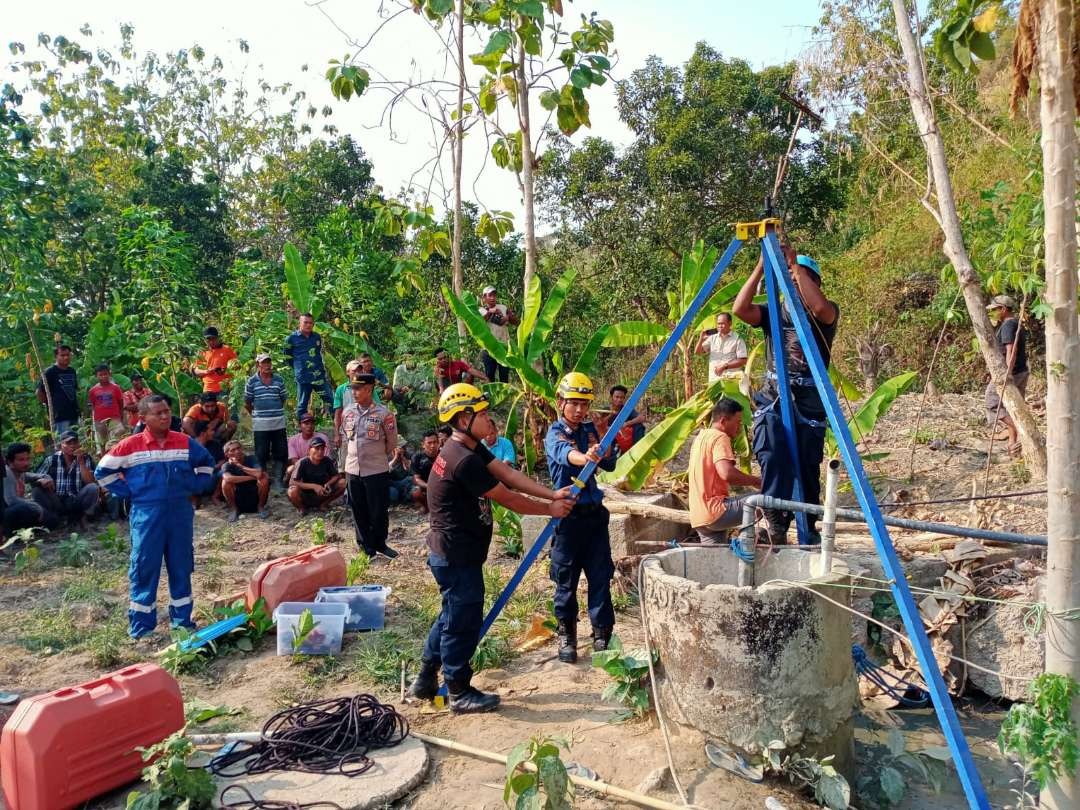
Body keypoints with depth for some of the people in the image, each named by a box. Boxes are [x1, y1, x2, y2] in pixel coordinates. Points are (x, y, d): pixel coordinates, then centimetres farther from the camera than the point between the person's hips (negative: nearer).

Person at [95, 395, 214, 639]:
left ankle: (182, 620, 21)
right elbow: (103, 471, 2)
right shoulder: (130, 446, -6)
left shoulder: (185, 442, 2)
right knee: (145, 570, 2)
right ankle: (141, 626, 12)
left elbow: (206, 462, 17)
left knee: (181, 568, 9)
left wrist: (196, 487, 5)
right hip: (147, 516, -3)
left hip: (180, 514, 3)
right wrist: (127, 493, -3)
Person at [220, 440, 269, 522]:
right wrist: (252, 477, -29)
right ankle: (234, 509, -3)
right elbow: (228, 478, -34)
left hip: (255, 497, 0)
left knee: (264, 477, -25)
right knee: (226, 482, -24)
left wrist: (240, 466, -19)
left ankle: (260, 507, -5)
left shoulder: (251, 459, -9)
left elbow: (259, 474, -31)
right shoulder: (226, 465, -9)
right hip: (239, 500, 0)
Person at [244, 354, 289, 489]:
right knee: (261, 454, 5)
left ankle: (280, 479, 16)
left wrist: (276, 412, 11)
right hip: (260, 424, -2)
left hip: (278, 422, 2)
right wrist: (256, 414, 11)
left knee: (281, 453, 5)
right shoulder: (251, 381, -2)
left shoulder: (279, 380, 4)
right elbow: (247, 403, 5)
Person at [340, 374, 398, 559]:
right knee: (359, 511, 12)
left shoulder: (383, 413, -11)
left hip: (377, 470, -4)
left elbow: (392, 441, -2)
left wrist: (377, 456, 7)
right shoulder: (347, 412, 3)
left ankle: (379, 543, 26)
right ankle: (365, 547, 25)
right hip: (353, 469, 4)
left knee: (379, 510, 6)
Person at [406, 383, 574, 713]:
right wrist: (550, 509, -7)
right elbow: (508, 498, -19)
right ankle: (460, 693, 22)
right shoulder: (465, 461, -26)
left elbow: (509, 474, -1)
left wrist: (552, 494, -8)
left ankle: (426, 681, 34)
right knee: (464, 621, 5)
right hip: (457, 557, -10)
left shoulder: (471, 449, 6)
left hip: (452, 553, 10)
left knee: (452, 615, 22)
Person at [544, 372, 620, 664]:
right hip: (569, 515, -5)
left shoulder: (590, 429, 7)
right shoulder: (554, 435, -11)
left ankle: (602, 634, 17)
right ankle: (566, 636, 22)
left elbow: (609, 465, 8)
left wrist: (607, 447, -12)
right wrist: (586, 457, -57)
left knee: (600, 576, 6)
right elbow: (566, 453, -35)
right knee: (566, 580, 6)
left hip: (594, 513, 5)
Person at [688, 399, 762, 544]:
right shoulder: (720, 437, -10)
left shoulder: (701, 437, 19)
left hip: (699, 516, 10)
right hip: (715, 512, -10)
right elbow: (727, 473, -27)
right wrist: (755, 481, -11)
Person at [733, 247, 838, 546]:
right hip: (773, 400, 1)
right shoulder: (773, 313, 13)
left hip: (808, 403, -1)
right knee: (772, 458, -22)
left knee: (807, 469, 3)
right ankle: (775, 521, -23)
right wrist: (761, 267, -9)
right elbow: (739, 309, -6)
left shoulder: (826, 314, 6)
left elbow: (820, 307, -20)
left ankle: (808, 528, 18)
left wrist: (796, 264, -15)